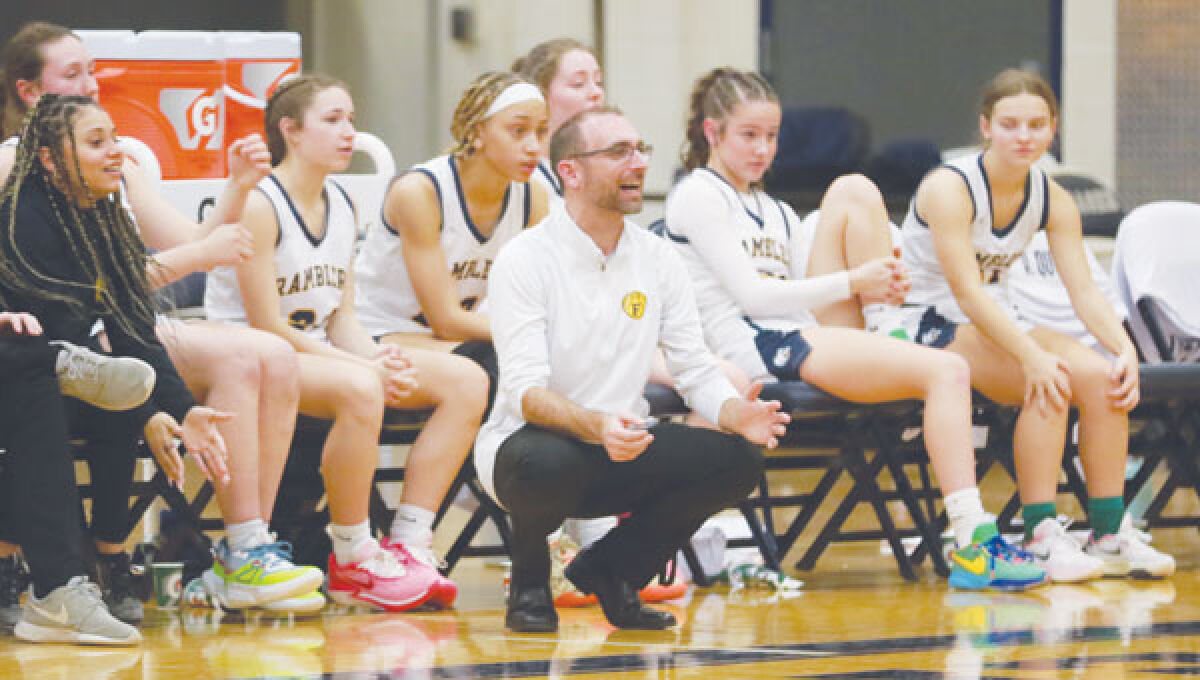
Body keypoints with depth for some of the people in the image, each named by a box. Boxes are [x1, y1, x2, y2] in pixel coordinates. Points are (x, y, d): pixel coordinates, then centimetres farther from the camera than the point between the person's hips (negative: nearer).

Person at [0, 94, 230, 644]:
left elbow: (133, 332, 1)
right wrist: (145, 418, -27)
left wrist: (181, 411, -15)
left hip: (61, 385, 8)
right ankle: (57, 592, -45)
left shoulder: (104, 222, 8)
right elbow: (60, 335, -22)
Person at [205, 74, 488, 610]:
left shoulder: (341, 205, 12)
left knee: (465, 380, -8)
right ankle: (352, 563, -24)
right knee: (358, 389, -39)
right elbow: (267, 327, -18)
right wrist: (365, 366, -22)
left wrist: (381, 360, -13)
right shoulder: (258, 205, -14)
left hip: (320, 353, 9)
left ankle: (409, 546, -11)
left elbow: (342, 320, 10)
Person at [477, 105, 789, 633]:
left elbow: (696, 371, 4)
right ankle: (529, 580, -4)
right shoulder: (524, 261, -11)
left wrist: (737, 413, -20)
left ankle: (607, 569, 3)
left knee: (737, 460, -17)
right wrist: (596, 426, -41)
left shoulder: (657, 260, 6)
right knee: (550, 463, -40)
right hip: (527, 444, -5)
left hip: (619, 452, 5)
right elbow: (525, 389, -21)